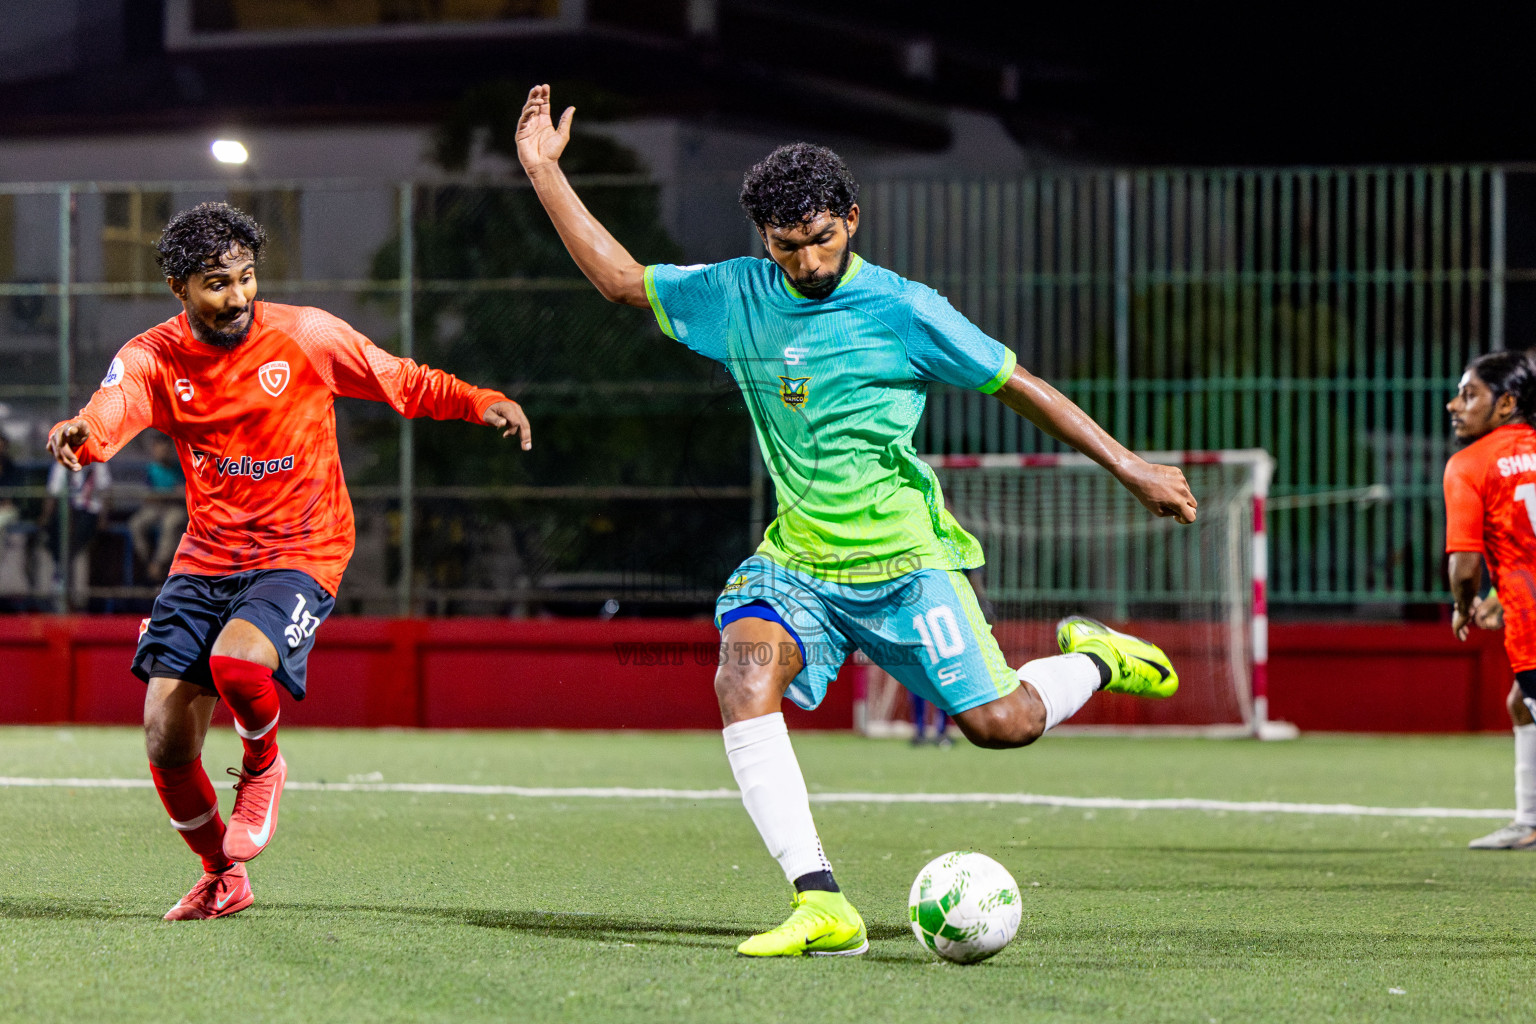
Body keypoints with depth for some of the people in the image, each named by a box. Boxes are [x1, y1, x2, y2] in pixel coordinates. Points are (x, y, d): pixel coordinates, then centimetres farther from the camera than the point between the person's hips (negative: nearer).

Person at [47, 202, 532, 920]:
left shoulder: (306, 335, -6)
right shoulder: (153, 357, -3)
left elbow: (402, 382, 4)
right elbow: (110, 412, -23)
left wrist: (478, 402, -13)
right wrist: (79, 432, -47)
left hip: (298, 553, -3)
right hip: (205, 558, 3)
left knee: (237, 661, -34)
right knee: (166, 744, -5)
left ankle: (263, 768, 1)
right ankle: (223, 878, 22)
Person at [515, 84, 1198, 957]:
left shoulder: (901, 310, -8)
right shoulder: (736, 297, 4)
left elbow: (1018, 385, -3)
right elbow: (621, 279, 14)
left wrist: (1132, 470, -2)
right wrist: (544, 171, 9)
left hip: (906, 563, -3)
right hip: (796, 564, 3)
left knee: (1003, 723, -11)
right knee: (744, 678, -26)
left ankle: (1094, 659, 26)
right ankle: (822, 906, -29)